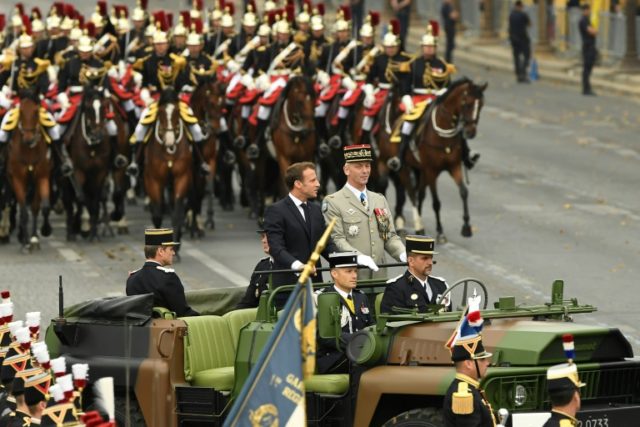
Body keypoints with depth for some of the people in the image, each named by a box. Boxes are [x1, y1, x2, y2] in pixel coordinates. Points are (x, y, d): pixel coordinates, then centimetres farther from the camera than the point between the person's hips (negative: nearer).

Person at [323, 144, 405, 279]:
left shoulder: (380, 200, 19)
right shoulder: (333, 202, -1)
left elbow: (390, 236, 17)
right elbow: (337, 239, -10)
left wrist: (403, 254, -5)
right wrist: (358, 257, -28)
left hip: (379, 274, 5)